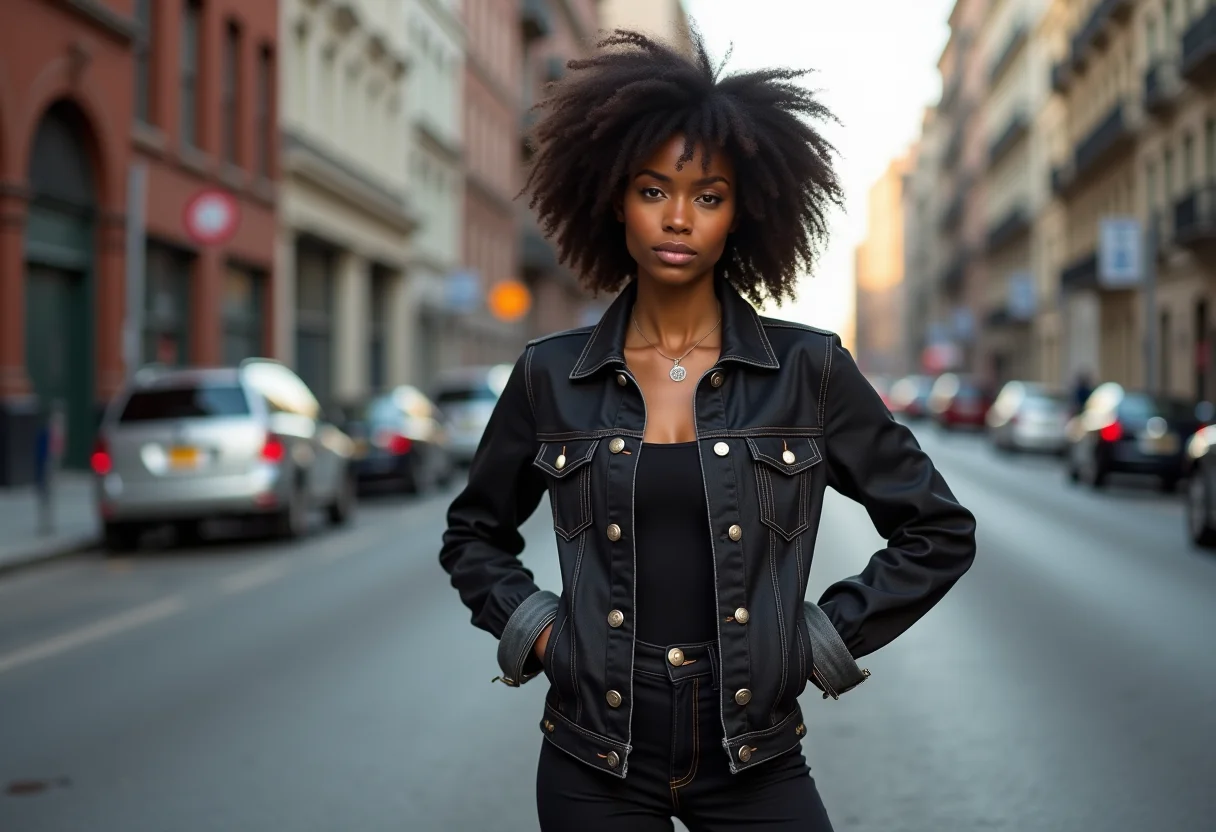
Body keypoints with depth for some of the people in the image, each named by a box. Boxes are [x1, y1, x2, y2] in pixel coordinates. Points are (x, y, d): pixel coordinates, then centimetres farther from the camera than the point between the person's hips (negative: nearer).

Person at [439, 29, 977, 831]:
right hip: (595, 764, 1)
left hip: (756, 760, -1)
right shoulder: (551, 376, 1)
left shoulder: (809, 370, -3)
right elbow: (474, 536, 16)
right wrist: (532, 628, 1)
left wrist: (827, 636, 0)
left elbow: (939, 531, 6)